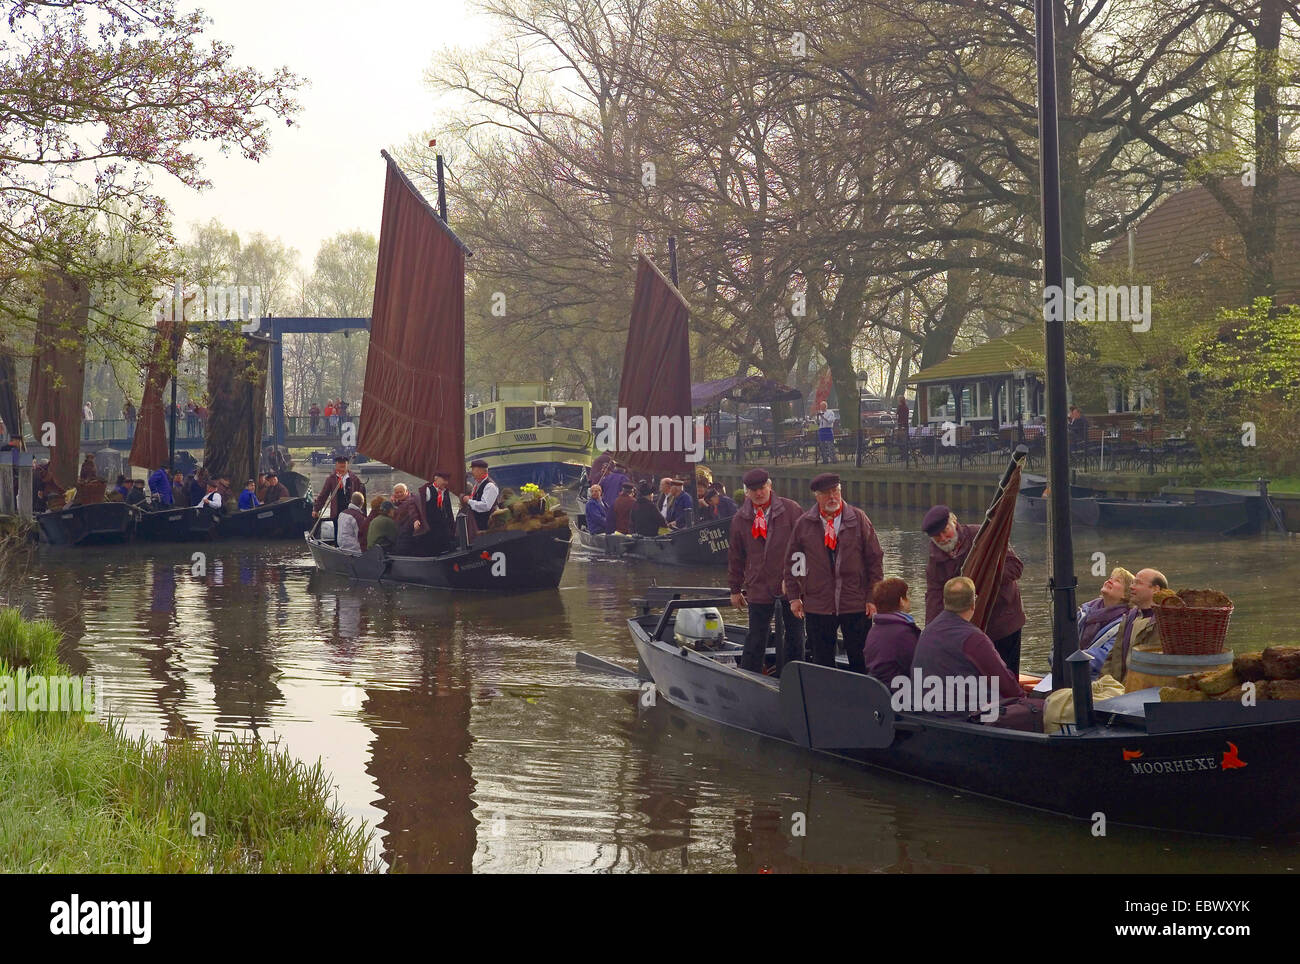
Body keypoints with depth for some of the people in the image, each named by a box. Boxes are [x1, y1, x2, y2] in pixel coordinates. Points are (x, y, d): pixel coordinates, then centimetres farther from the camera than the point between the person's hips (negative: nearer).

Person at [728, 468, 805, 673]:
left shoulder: (790, 509, -2)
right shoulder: (740, 519, 5)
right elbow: (735, 556, 13)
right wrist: (735, 589, 13)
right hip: (758, 586, 1)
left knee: (795, 636, 7)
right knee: (756, 639, 0)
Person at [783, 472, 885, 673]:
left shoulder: (858, 519, 1)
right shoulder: (804, 524, 4)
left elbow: (875, 559, 3)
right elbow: (792, 562, 12)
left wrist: (873, 597, -1)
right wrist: (794, 596, 7)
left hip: (856, 605, -1)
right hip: (817, 607, 1)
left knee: (861, 663, 2)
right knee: (822, 663, 6)